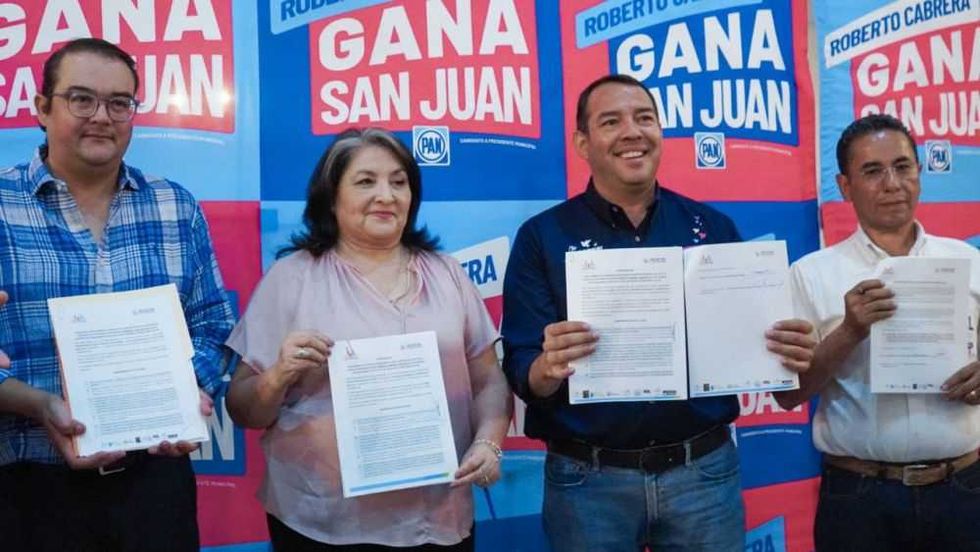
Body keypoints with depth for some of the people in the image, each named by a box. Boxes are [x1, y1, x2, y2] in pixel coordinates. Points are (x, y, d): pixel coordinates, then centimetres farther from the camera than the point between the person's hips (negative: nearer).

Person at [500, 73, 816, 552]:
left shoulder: (713, 227, 3)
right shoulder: (542, 237, -4)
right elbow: (521, 375, -8)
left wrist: (787, 352, -14)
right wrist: (550, 366, -29)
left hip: (705, 471, 2)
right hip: (589, 480, -2)